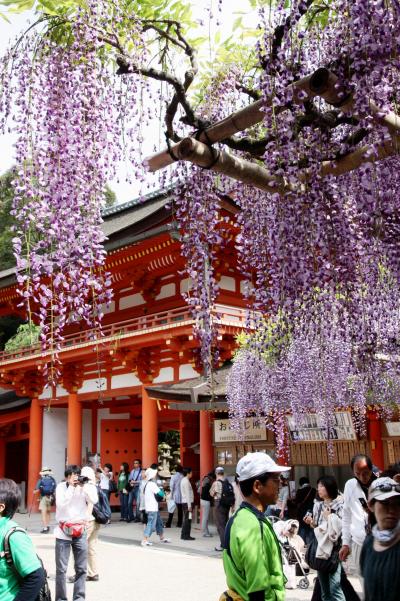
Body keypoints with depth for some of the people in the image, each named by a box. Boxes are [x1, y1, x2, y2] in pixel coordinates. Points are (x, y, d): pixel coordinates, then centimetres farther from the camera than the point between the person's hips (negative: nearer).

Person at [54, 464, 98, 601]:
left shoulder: (84, 487, -1)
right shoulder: (61, 486, -5)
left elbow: (94, 501, -14)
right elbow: (61, 504, -19)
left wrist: (85, 486, -18)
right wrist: (71, 486, -20)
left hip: (80, 532, 2)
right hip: (63, 533, -2)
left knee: (81, 568, 9)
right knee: (61, 568, 2)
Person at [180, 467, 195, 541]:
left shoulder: (183, 480, 14)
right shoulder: (186, 481, -16)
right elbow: (187, 494, -18)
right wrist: (189, 505, -18)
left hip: (184, 502, 10)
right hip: (187, 502, -10)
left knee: (186, 519, 14)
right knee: (187, 519, -4)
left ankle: (184, 535, 19)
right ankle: (186, 535, -1)